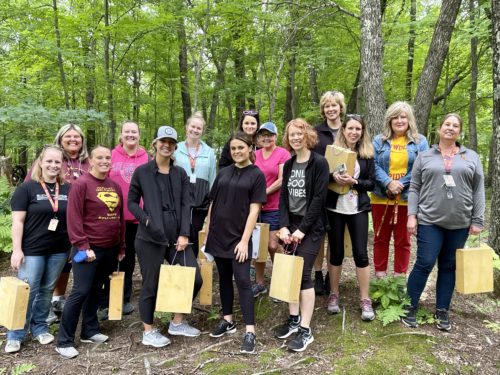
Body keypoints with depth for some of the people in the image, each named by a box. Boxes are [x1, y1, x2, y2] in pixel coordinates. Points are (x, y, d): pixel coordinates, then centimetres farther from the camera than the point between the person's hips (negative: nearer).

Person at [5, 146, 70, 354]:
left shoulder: (68, 189, 5)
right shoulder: (27, 188, -6)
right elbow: (18, 221, -7)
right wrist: (17, 249, -13)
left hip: (59, 250, 4)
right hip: (32, 250, -3)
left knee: (47, 290, 14)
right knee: (26, 292, 2)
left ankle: (39, 327, 30)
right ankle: (15, 335, 18)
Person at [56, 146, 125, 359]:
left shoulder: (115, 186, 11)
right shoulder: (81, 184, -9)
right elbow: (74, 218, -13)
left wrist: (121, 247, 15)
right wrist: (83, 246, -17)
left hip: (110, 249, 6)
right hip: (89, 249, -6)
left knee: (95, 290, 15)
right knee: (80, 292, -5)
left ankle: (90, 331, 27)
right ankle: (64, 341, 6)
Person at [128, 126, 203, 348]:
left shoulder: (180, 174, 9)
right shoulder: (142, 172, 0)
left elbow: (185, 205, 4)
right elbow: (132, 202, 1)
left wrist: (184, 234, -6)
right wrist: (147, 220, -16)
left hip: (176, 237, 4)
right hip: (149, 238, -4)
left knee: (194, 279, 3)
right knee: (151, 284, 5)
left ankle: (177, 322, 24)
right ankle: (148, 332, 25)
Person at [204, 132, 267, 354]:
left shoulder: (256, 175, -4)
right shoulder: (223, 173, 9)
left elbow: (254, 210, -9)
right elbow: (212, 204, 12)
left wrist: (244, 240, -14)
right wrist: (207, 234, 9)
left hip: (238, 238, -5)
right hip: (218, 235, 5)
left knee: (242, 281, -5)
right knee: (224, 278, 14)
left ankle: (250, 331, 0)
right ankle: (227, 320, 28)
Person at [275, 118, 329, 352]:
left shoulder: (319, 162, -8)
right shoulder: (288, 165, 10)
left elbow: (319, 198, -14)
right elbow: (283, 197, 7)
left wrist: (303, 228, -16)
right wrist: (284, 226, -5)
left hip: (311, 227, -6)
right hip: (291, 225, 6)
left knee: (303, 274, -8)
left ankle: (306, 330, 2)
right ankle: (294, 319, 22)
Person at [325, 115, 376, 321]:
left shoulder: (367, 154, 5)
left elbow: (371, 183, 2)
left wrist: (354, 182, -15)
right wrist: (333, 176, -20)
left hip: (358, 209, 1)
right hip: (335, 208, -1)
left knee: (360, 253, 1)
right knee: (336, 252, 7)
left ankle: (365, 299, 14)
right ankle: (334, 295, 24)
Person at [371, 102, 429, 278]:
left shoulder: (420, 141, 3)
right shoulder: (379, 141, 6)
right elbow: (374, 165, -5)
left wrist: (400, 185, -17)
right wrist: (388, 183, -20)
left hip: (407, 199, -1)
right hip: (381, 197, 1)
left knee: (403, 240, 9)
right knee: (380, 238, 10)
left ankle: (399, 277, 21)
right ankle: (380, 275, 22)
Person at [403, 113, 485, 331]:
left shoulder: (472, 157, 8)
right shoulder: (425, 156, 6)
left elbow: (478, 191, 5)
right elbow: (414, 188, 4)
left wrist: (477, 221, 0)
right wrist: (412, 215, -4)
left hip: (459, 223, 2)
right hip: (429, 220, -2)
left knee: (449, 266, 10)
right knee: (425, 263, -4)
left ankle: (442, 311, 22)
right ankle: (411, 307, 11)